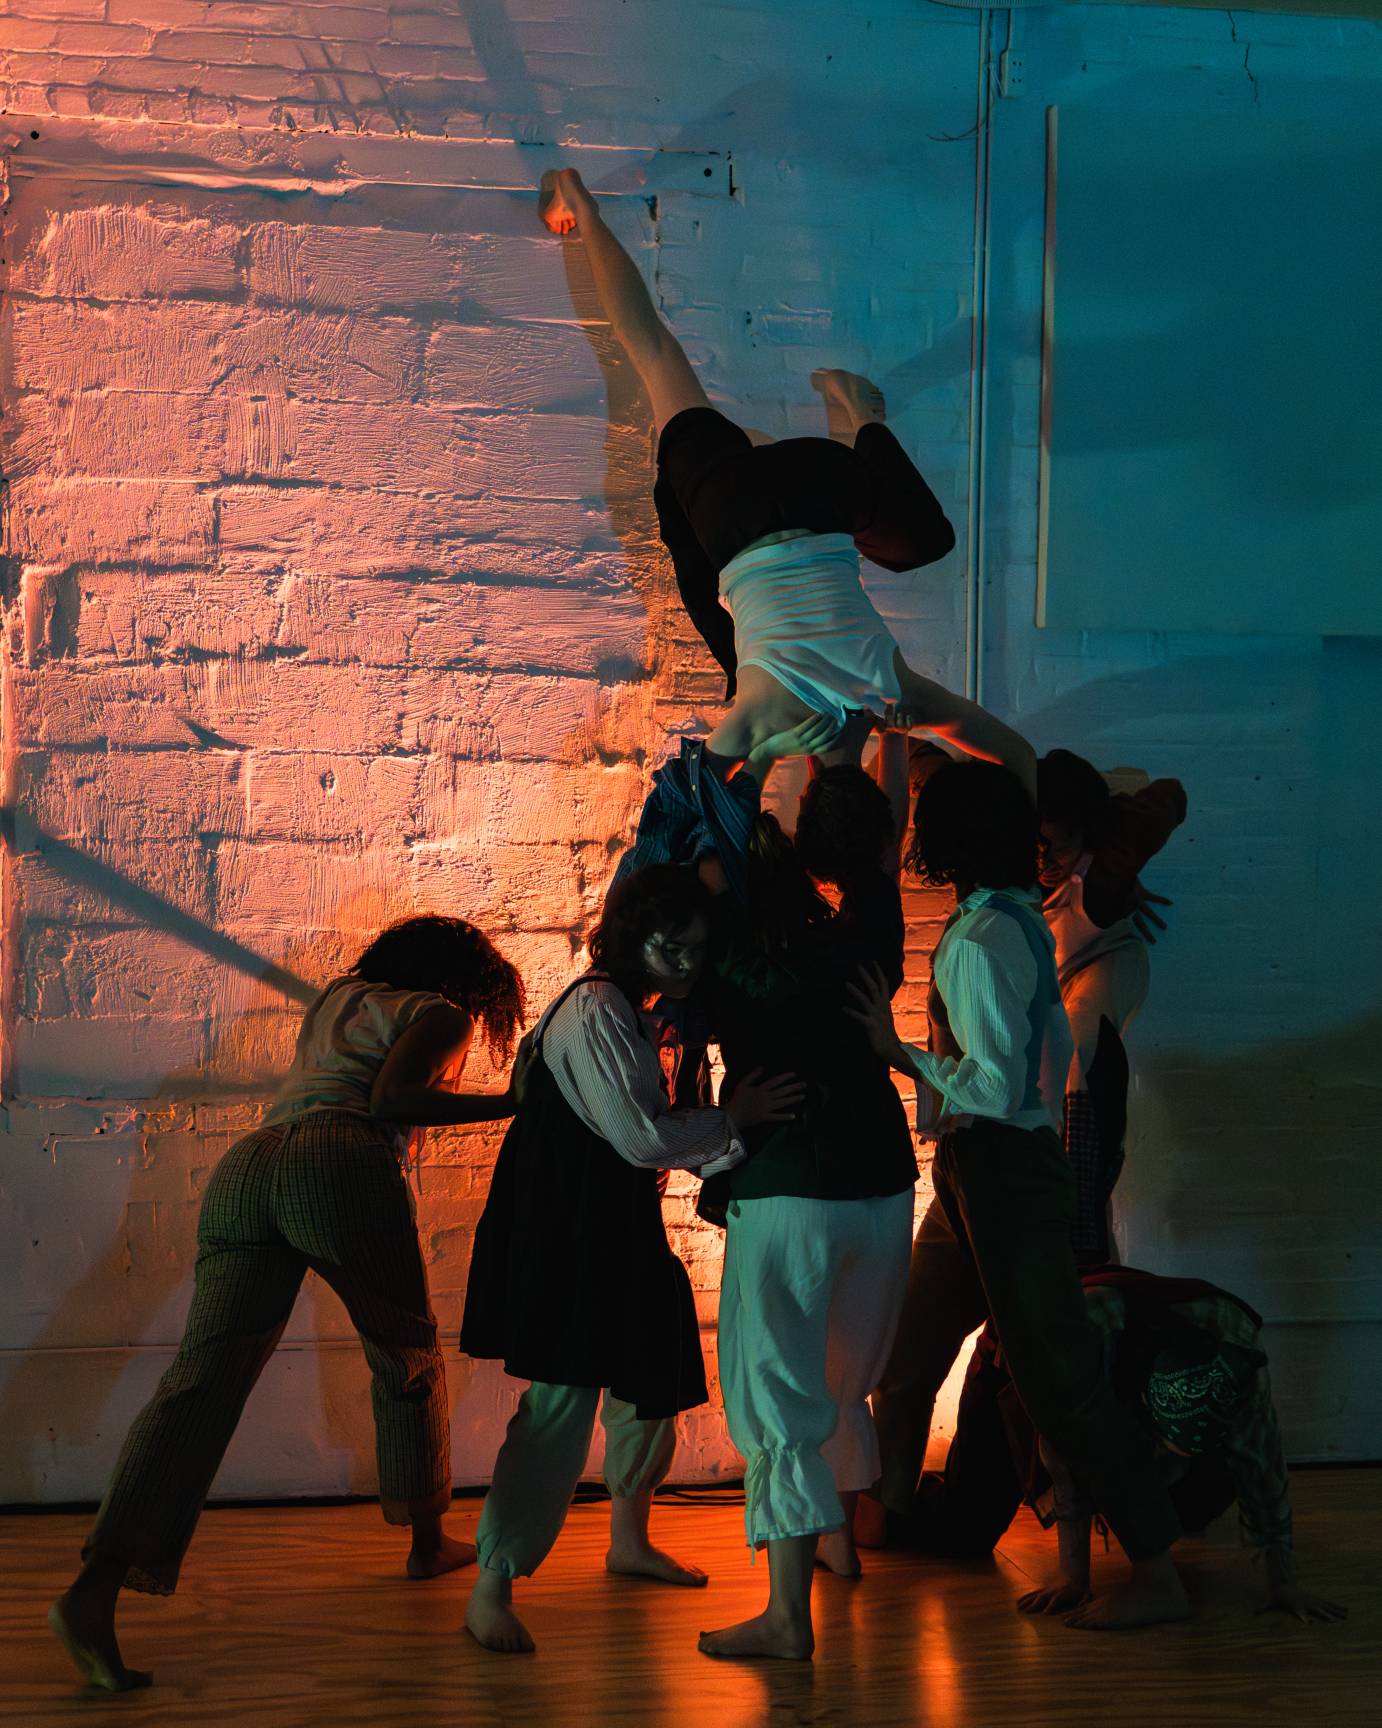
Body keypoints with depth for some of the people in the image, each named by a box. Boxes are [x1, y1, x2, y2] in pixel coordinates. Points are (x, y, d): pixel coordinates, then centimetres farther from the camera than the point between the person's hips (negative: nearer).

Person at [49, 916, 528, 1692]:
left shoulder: (337, 998, 34)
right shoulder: (440, 1015, 13)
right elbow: (390, 1097, -4)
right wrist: (509, 1103, 0)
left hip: (243, 1169, 6)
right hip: (338, 1164, -5)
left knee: (205, 1377, -8)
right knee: (407, 1356, 20)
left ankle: (97, 1587, -24)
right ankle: (429, 1539, 34)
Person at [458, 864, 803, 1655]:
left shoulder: (639, 1018, 13)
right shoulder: (596, 1012, -18)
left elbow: (659, 1138, 12)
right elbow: (640, 1137, -24)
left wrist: (735, 1145, -3)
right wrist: (733, 1118, -14)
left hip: (619, 1230, 10)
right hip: (566, 1227, -10)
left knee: (650, 1377, 18)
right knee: (564, 1399, -14)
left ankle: (629, 1539, 37)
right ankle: (492, 1589, -9)